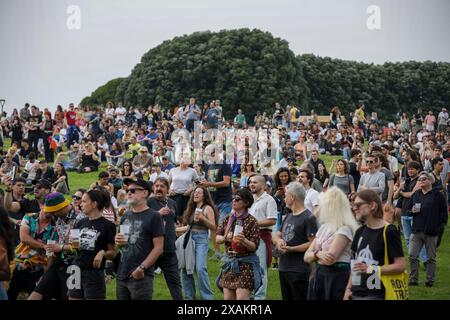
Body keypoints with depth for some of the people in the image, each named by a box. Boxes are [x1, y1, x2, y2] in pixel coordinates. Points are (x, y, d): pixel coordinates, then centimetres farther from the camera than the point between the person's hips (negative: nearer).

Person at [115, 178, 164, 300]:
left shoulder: (153, 217, -6)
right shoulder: (125, 216, 13)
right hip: (121, 275, 7)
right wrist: (118, 241, 1)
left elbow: (159, 248, -10)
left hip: (141, 276, -7)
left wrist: (142, 268, -18)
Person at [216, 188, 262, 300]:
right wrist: (226, 238, -13)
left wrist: (244, 241, -28)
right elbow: (217, 238, 7)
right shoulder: (228, 219, 8)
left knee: (241, 297, -13)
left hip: (245, 264, -5)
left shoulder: (251, 221, -7)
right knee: (228, 297, 6)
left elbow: (254, 246, -9)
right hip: (229, 263, 5)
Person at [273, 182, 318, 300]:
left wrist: (291, 249, -22)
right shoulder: (288, 217, 17)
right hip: (283, 268, 9)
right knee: (286, 297, 14)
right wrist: (278, 241, -4)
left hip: (299, 271, -9)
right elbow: (277, 236, 20)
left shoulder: (309, 218, -10)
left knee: (299, 297, -7)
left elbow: (313, 243, -17)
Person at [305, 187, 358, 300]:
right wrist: (318, 254, -13)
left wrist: (314, 254, 1)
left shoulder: (344, 229, -11)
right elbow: (307, 257, 10)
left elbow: (330, 259, -20)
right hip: (320, 275, 8)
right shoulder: (324, 228, 14)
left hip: (338, 277, -8)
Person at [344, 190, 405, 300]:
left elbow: (400, 265, -13)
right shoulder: (360, 232, 11)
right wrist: (348, 289, 7)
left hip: (376, 295, -6)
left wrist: (370, 269, -17)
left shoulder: (389, 231, -9)